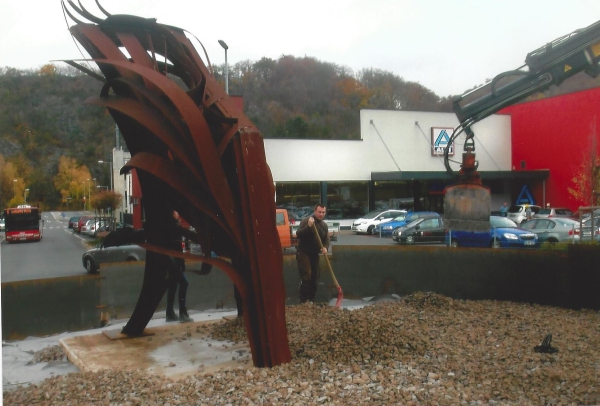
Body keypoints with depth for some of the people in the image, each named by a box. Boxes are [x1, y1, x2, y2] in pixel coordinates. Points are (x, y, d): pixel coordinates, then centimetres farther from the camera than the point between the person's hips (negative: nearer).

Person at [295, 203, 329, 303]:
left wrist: (325, 247, -15)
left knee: (314, 276, 11)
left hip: (314, 254, 7)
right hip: (303, 253, -7)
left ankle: (312, 300, 23)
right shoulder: (306, 220, -13)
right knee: (306, 276, -16)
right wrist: (308, 226, -35)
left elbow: (326, 239, 7)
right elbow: (298, 234, -21)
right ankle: (303, 301, -13)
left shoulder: (324, 225, 8)